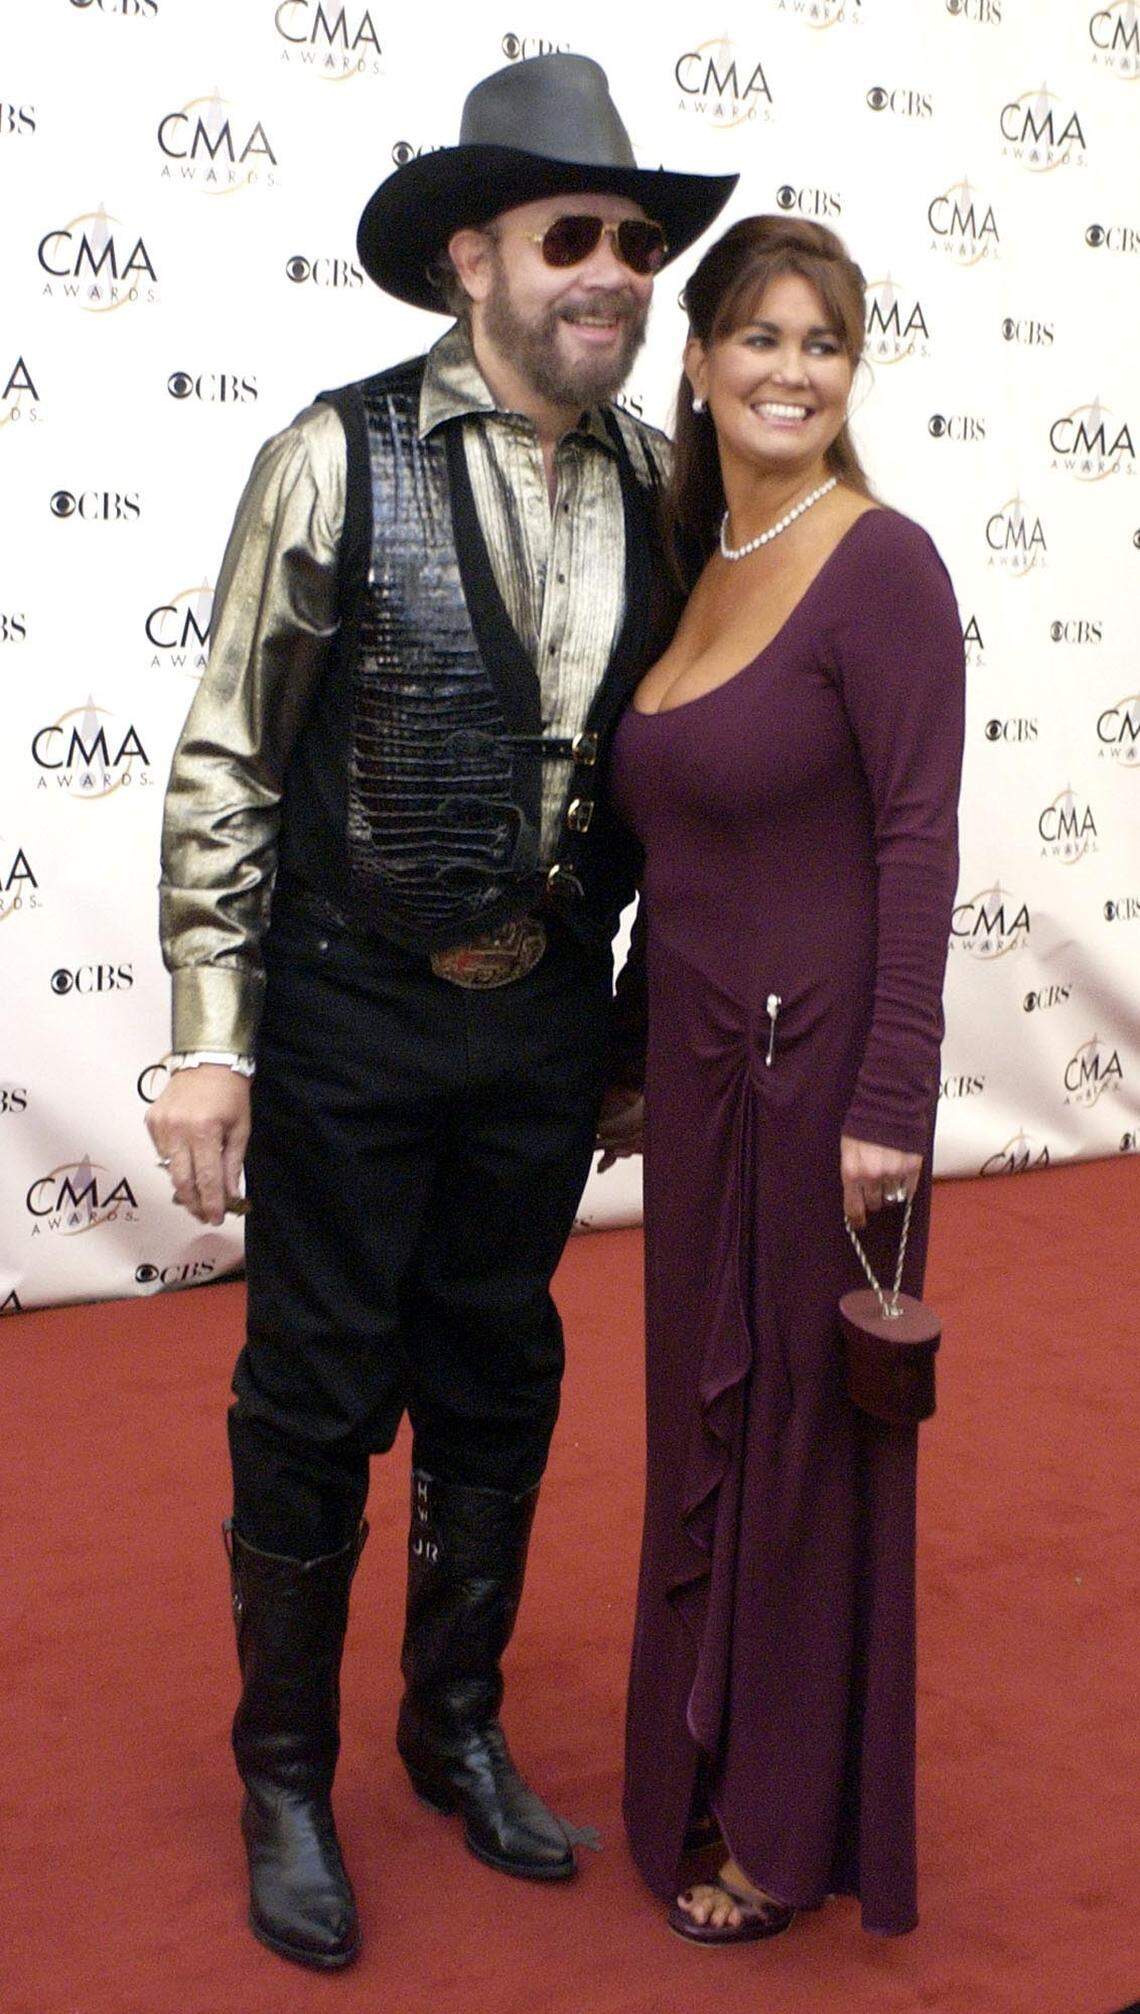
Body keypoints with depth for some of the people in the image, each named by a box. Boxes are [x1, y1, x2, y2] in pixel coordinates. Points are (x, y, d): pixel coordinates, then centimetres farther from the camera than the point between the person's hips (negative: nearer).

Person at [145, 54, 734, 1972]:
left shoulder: (655, 487, 0)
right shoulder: (339, 460, -13)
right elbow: (225, 763, -11)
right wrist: (212, 1040, -13)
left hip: (544, 1020, 4)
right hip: (352, 1016, -4)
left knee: (499, 1384, 17)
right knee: (317, 1398, 8)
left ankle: (457, 1726, 39)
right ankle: (284, 1776, 30)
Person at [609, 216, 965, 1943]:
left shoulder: (879, 563, -13)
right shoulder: (691, 566, 9)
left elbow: (918, 841, -17)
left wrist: (888, 1107, -19)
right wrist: (642, 1059, 15)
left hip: (815, 1065, -7)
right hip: (698, 1059, 7)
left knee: (803, 1427, 7)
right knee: (704, 1413, 17)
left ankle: (797, 1831, 27)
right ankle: (707, 1771, 38)